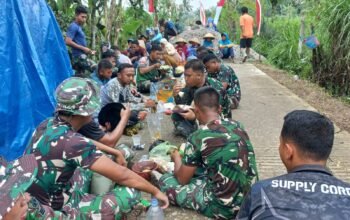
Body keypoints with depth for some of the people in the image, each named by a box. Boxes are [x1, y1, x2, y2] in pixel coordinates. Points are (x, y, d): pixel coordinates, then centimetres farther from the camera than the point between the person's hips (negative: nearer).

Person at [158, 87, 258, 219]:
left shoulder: (198, 137, -18)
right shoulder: (237, 125, 1)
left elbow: (182, 179, -3)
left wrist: (176, 158, 18)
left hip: (225, 208, -7)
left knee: (165, 181, 8)